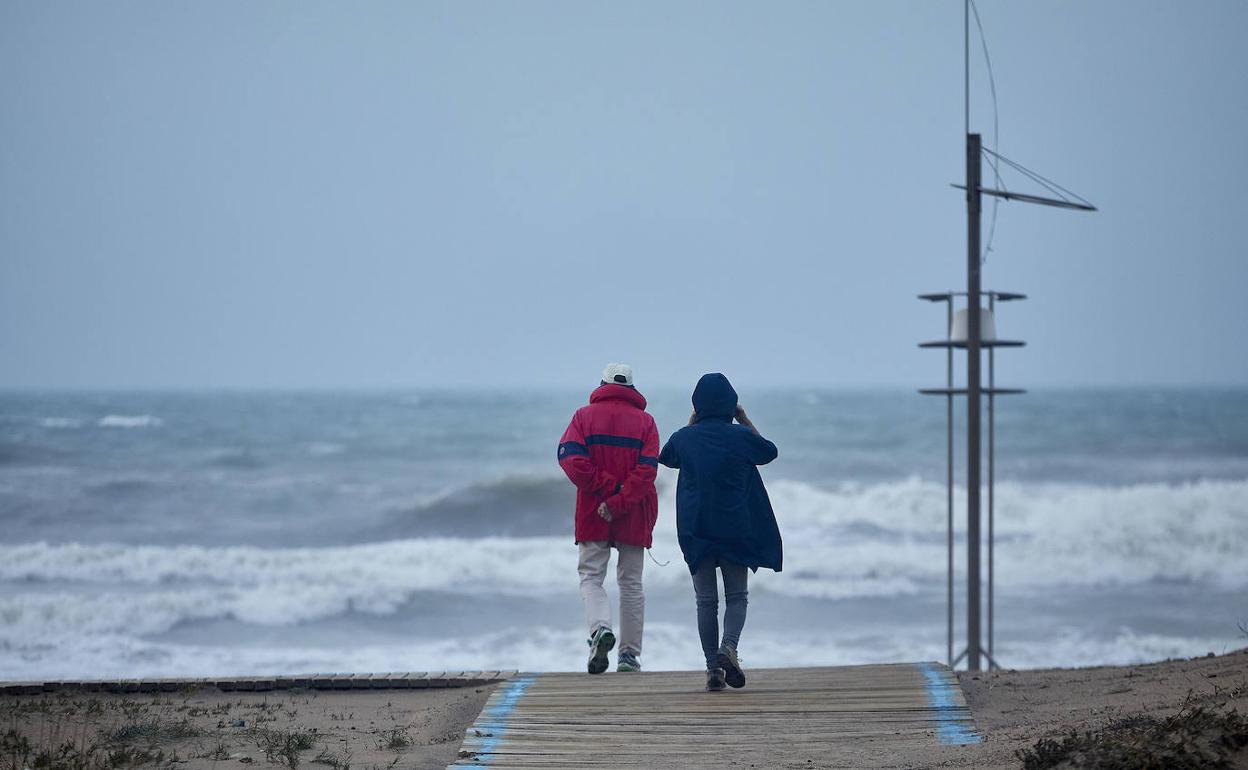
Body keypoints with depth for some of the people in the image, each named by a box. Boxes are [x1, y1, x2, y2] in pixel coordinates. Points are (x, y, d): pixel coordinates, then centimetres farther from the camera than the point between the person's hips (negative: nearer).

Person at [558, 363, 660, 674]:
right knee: (631, 582, 9)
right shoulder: (645, 421, 2)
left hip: (593, 515, -1)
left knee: (591, 577, 5)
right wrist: (619, 502, -15)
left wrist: (607, 488, -10)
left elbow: (570, 458, -12)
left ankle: (600, 627, -23)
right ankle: (629, 653, 9)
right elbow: (647, 469, -11)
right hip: (634, 517, 1)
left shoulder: (585, 416, 2)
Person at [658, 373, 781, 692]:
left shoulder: (684, 438, -3)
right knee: (737, 596, 9)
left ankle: (713, 667, 1)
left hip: (695, 530, 1)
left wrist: (692, 422, 22)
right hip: (735, 530, -1)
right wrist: (745, 420, 18)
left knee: (706, 601, 7)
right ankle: (729, 646, -17)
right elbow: (770, 451, 15)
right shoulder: (741, 437, -7)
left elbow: (667, 457, 21)